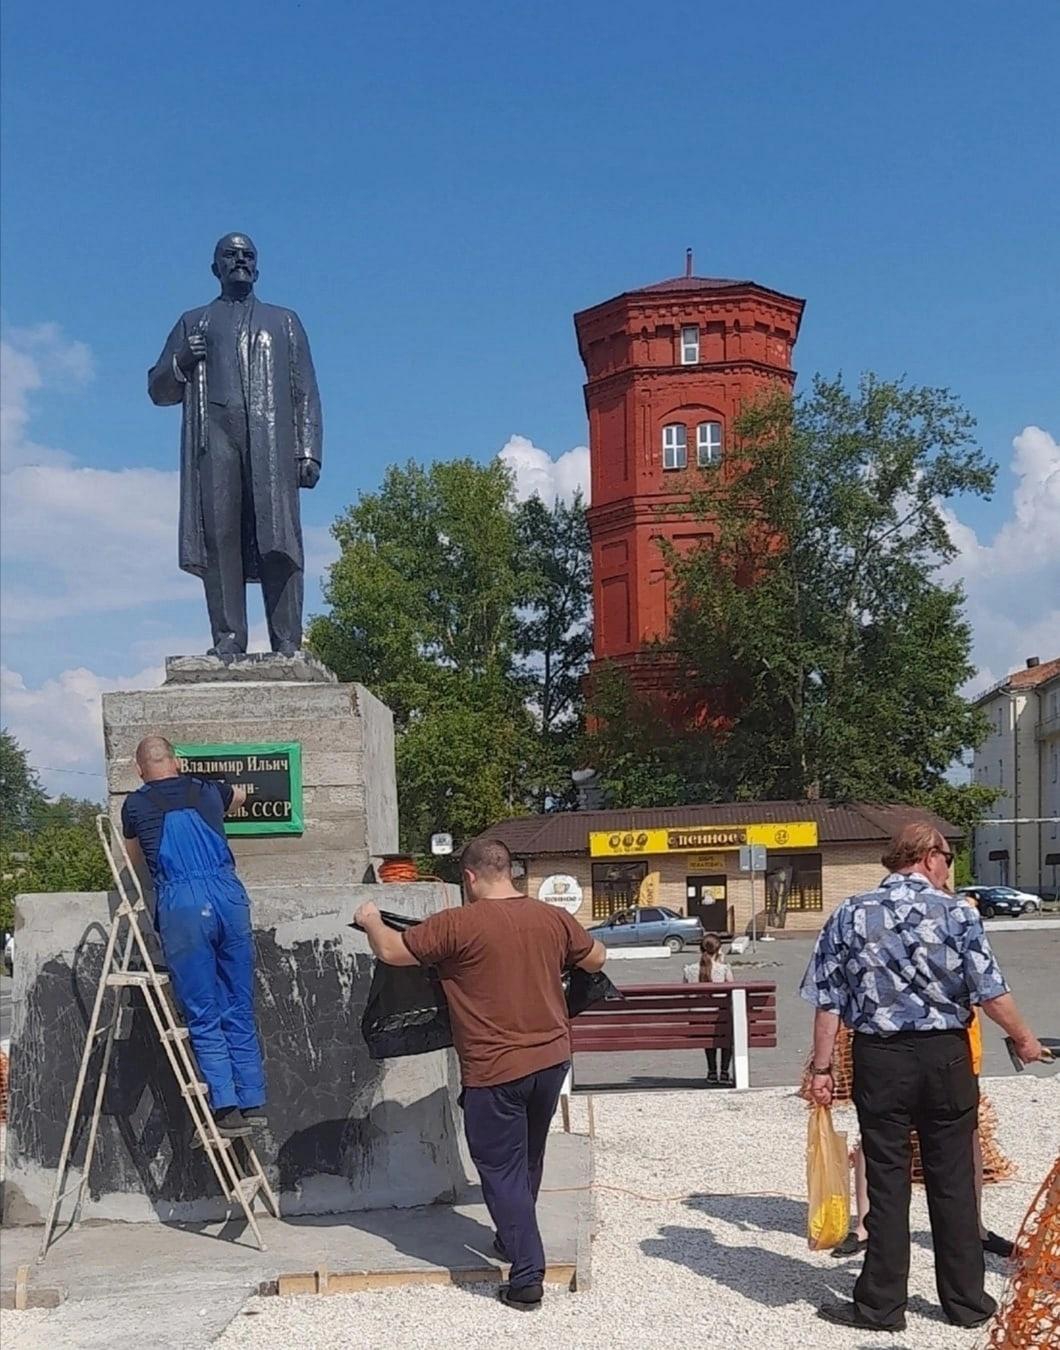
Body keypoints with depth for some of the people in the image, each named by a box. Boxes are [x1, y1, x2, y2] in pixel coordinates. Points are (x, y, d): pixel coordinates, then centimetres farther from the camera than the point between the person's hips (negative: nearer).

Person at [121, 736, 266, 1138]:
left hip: (181, 903, -3)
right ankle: (253, 1101, 11)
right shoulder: (207, 791, 20)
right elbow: (240, 796, 46)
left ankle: (226, 1108, -3)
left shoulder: (135, 805, 13)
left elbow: (136, 857, 33)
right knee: (240, 1009, 10)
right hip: (229, 895, 3)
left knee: (203, 1017, 1)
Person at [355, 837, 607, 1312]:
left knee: (502, 1170, 3)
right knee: (528, 1159, 24)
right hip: (552, 1059, 6)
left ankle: (527, 1278, 0)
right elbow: (596, 958, 15)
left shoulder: (457, 925, -16)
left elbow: (391, 951, -7)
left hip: (495, 1070, -6)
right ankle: (515, 1240, 42)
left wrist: (371, 921, 13)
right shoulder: (553, 918, -1)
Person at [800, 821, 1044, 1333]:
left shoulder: (849, 916, -1)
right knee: (953, 1182, 11)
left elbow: (828, 1001, -2)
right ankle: (966, 1301, 22)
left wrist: (822, 1067, 5)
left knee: (887, 1182, 7)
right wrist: (1024, 1039, 10)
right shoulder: (957, 912, -7)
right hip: (946, 1058, 0)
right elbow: (990, 992, -7)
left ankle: (881, 1305, 14)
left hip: (880, 1059, 1)